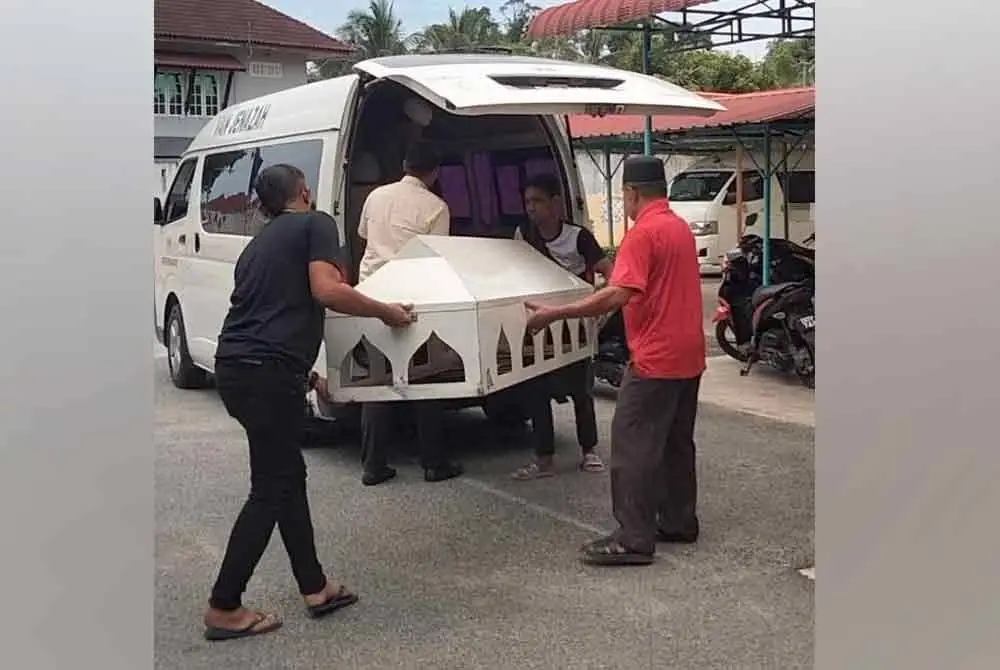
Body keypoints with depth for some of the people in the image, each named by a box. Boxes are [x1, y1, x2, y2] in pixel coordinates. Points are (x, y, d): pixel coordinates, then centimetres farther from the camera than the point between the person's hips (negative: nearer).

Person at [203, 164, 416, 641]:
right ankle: (223, 609, 6)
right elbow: (327, 290, -14)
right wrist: (385, 312, -1)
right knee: (271, 489, 0)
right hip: (267, 371, -9)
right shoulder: (315, 224, 2)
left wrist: (303, 371, 38)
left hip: (235, 368, 9)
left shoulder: (260, 242, 26)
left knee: (289, 477, 16)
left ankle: (315, 588, 24)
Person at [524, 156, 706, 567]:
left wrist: (553, 315, -25)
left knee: (634, 448, -5)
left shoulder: (643, 232, -16)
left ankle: (634, 540, -3)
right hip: (687, 356, 10)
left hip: (656, 359, -10)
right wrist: (606, 304, 28)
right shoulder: (680, 227, 13)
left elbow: (619, 294, -26)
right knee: (677, 443, 17)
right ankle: (679, 523, 25)